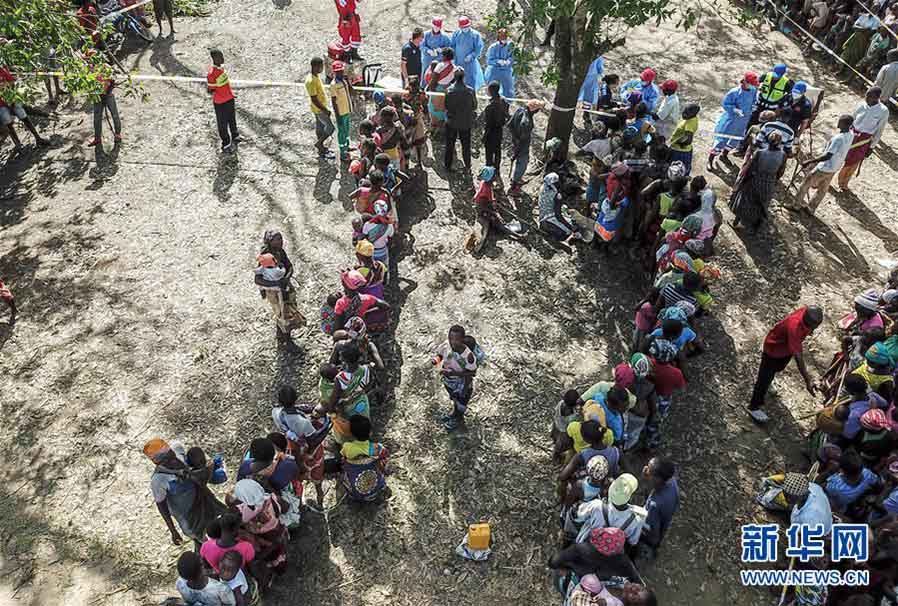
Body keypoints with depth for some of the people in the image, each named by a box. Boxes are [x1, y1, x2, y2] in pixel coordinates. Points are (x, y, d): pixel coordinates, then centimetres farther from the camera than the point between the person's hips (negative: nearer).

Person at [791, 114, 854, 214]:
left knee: (806, 183, 10)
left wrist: (809, 161, -33)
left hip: (826, 167, -8)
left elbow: (827, 156, -33)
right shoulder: (850, 135, -4)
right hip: (835, 168, 8)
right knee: (823, 189, 20)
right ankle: (811, 208, 34)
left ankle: (797, 205, 23)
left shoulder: (839, 138, -31)